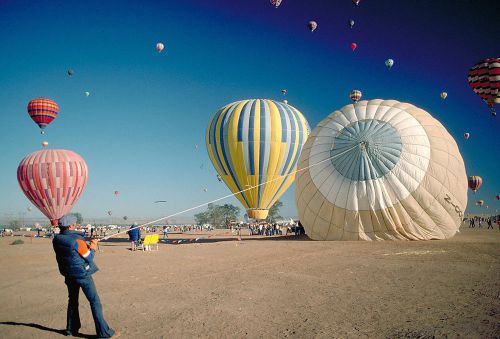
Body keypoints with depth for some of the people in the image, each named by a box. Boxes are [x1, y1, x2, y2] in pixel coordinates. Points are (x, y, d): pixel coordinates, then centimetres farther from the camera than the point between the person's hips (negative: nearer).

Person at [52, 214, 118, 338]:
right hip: (83, 274, -7)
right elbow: (89, 257, -13)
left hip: (69, 275, 7)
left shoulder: (56, 240, -1)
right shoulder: (76, 239, -21)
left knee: (72, 301, 23)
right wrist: (93, 246, 2)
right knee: (95, 302, -2)